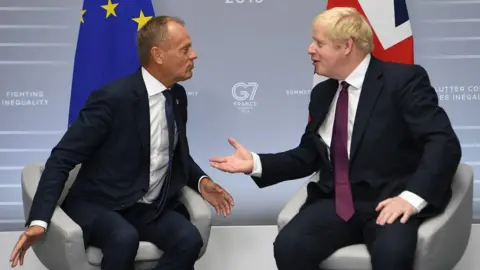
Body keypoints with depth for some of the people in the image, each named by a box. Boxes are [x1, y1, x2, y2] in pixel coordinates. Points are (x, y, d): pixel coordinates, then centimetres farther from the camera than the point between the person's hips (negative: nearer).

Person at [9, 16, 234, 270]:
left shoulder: (177, 96, 5)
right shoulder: (113, 98, -18)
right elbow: (62, 159, -17)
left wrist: (201, 181, -2)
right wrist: (39, 220, -27)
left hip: (152, 208, 6)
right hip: (99, 206, -5)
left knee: (189, 239, -25)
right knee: (124, 239, -38)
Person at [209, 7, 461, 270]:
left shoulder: (403, 79, -5)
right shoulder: (322, 93, 14)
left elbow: (443, 143, -13)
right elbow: (309, 156, 20)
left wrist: (412, 197, -26)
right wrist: (256, 163, 6)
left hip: (390, 201, -5)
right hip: (337, 202, 5)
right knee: (288, 246, -22)